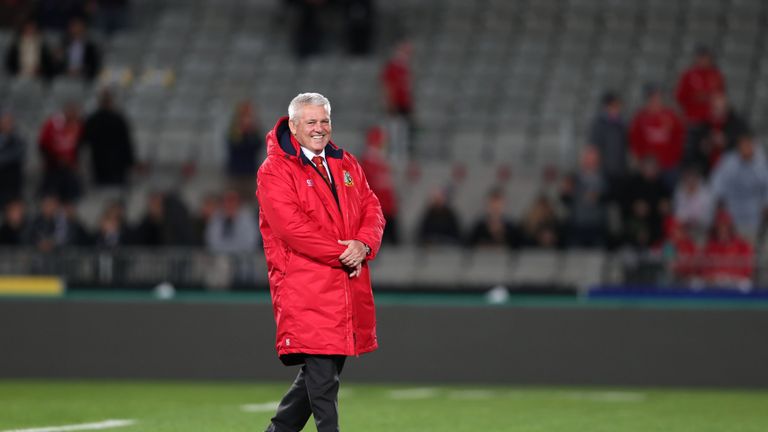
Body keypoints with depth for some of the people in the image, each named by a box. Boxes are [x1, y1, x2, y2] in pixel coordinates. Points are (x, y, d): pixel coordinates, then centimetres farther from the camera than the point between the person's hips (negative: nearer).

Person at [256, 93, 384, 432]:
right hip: (305, 290, -7)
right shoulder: (274, 171, -5)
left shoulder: (346, 164, 18)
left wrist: (363, 245, -10)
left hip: (348, 288, 7)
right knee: (323, 378, -10)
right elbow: (291, 226, -15)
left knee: (322, 373, 13)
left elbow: (371, 208, 12)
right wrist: (342, 254, -15)